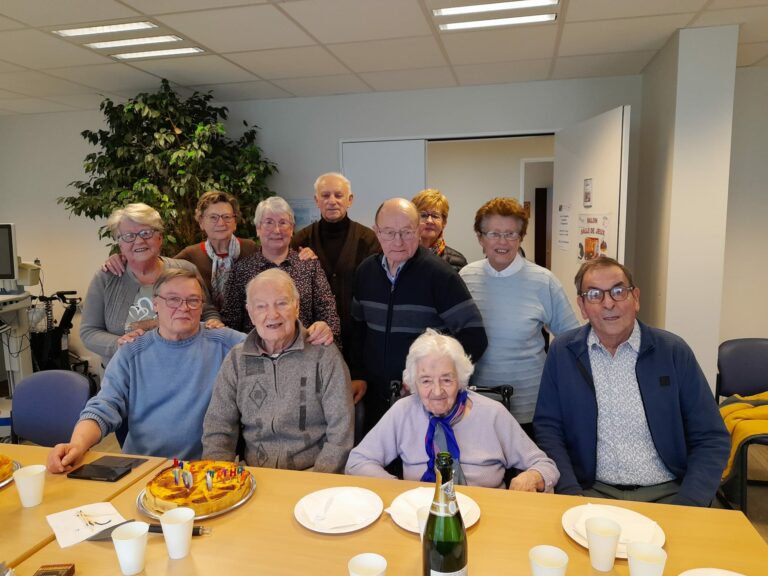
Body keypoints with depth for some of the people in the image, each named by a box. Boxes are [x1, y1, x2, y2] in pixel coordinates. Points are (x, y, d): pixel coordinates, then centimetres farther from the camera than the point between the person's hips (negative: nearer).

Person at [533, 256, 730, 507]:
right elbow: (548, 428, 1)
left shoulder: (673, 351, -1)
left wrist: (685, 506, -12)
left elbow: (712, 439, 1)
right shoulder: (562, 351, 0)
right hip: (592, 491, -1)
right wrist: (572, 495, -12)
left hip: (666, 493, 1)